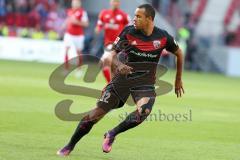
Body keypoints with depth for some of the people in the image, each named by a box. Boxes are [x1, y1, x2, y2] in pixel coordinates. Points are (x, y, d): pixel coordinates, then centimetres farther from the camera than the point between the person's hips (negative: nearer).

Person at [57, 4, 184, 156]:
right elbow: (113, 53, -3)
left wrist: (178, 80, 16)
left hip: (145, 82, 0)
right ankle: (70, 146, 13)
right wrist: (119, 64, -26)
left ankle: (112, 134, -7)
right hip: (123, 78, 0)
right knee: (98, 112, -4)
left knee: (144, 111, -31)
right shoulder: (129, 32, -9)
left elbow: (179, 53, 10)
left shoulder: (163, 37, -8)